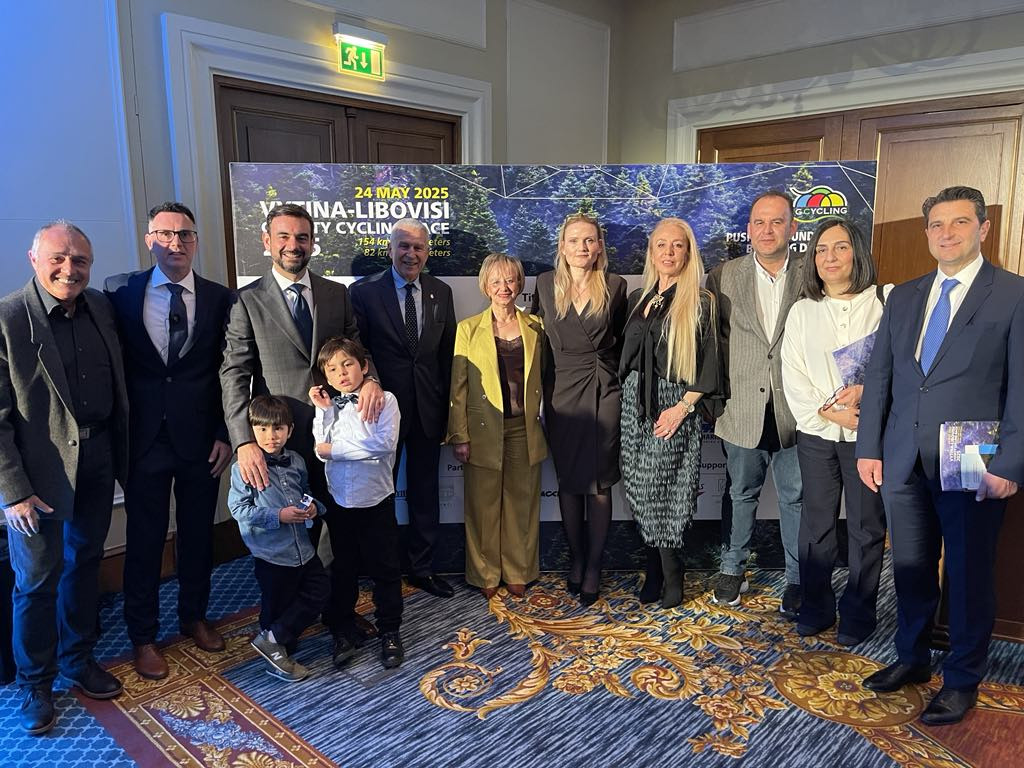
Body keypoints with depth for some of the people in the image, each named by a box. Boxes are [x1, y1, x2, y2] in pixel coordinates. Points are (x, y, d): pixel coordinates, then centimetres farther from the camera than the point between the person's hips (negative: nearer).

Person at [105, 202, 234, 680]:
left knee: (198, 533, 14)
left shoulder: (220, 299, 0)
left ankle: (194, 617, 36)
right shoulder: (121, 294, -1)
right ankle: (143, 636, 28)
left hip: (201, 438, 1)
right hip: (144, 438, -1)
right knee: (144, 538, 9)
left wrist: (225, 434, -2)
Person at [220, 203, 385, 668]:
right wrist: (245, 441, -19)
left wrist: (371, 378, -15)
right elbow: (234, 375, -8)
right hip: (283, 440, -2)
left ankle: (340, 614, 30)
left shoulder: (338, 294, 7)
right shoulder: (248, 301, -2)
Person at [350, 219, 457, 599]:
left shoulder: (441, 292, 4)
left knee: (425, 492, 14)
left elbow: (447, 353, 6)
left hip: (428, 407, 3)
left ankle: (422, 567, 30)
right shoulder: (364, 291, -7)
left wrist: (447, 406, 5)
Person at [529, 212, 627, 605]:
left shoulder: (615, 286, 1)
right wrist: (540, 384, 3)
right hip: (562, 393, 1)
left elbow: (622, 338, 9)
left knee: (599, 483, 4)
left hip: (604, 392, -1)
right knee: (569, 481, 10)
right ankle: (576, 558, 27)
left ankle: (593, 566, 18)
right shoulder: (546, 284, 2)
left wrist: (613, 373, 1)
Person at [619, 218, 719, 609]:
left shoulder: (700, 302, -4)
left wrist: (682, 407, -15)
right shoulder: (637, 298, 12)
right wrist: (626, 391, 7)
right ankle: (657, 573, 22)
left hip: (674, 407, -5)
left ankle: (669, 577, 15)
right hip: (635, 402, 5)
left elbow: (708, 365, -8)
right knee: (642, 493, 8)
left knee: (661, 492, -3)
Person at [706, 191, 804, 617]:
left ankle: (797, 579, 27)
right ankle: (733, 568, 34)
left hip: (794, 410, -1)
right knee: (740, 494, 16)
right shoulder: (723, 276, 1)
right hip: (742, 410, 1)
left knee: (796, 499, 10)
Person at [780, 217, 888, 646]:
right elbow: (793, 375, 4)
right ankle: (815, 607, 23)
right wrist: (828, 412, -9)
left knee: (867, 525, 5)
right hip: (816, 433, 3)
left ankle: (857, 614, 20)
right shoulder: (802, 311, 10)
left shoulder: (885, 301, 1)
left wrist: (867, 389, -20)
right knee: (815, 522, 9)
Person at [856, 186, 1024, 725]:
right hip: (903, 461, 4)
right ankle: (912, 659, 35)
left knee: (968, 574, 9)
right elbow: (878, 376, 9)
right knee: (911, 568, 15)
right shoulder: (903, 297, 10)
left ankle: (962, 681, 27)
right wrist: (868, 448, 4)